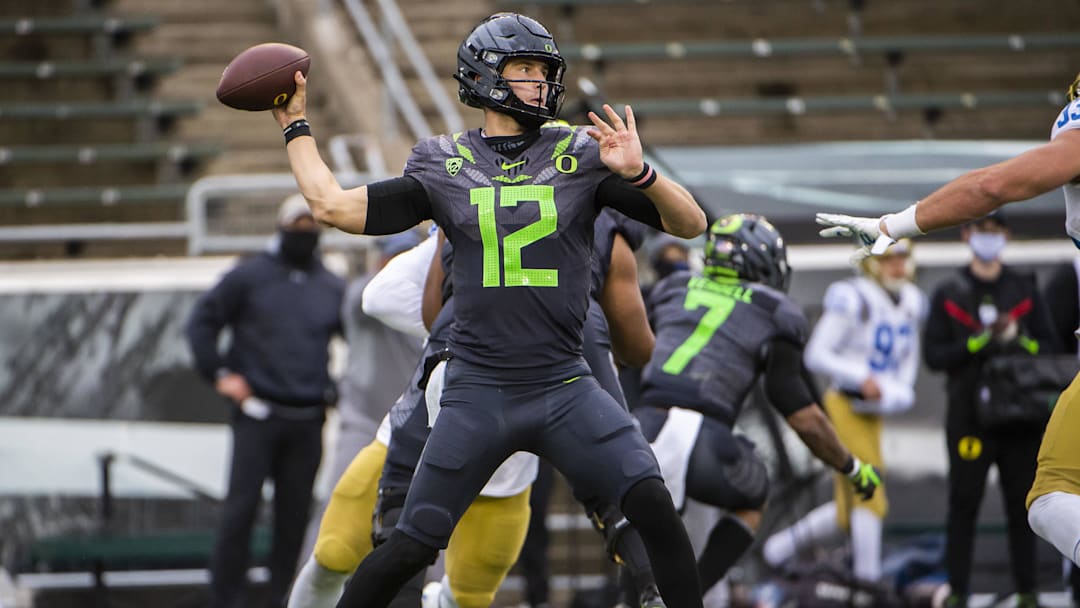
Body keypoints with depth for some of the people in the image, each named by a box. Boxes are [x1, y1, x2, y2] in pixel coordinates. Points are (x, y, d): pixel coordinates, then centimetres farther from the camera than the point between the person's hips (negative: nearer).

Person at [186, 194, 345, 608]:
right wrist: (219, 373, -1)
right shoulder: (249, 276, 4)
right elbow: (202, 321, 6)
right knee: (241, 507, -7)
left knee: (294, 512, 3)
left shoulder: (332, 288, 13)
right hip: (257, 413, -3)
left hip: (308, 420, 3)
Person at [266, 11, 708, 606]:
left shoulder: (582, 155, 3)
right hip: (477, 392, 0)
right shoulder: (442, 166, 6)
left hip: (564, 386, 0)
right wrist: (295, 127, 13)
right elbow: (333, 206, 7)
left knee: (653, 506, -17)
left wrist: (640, 174, -20)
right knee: (410, 547, -1)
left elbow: (691, 223, -2)